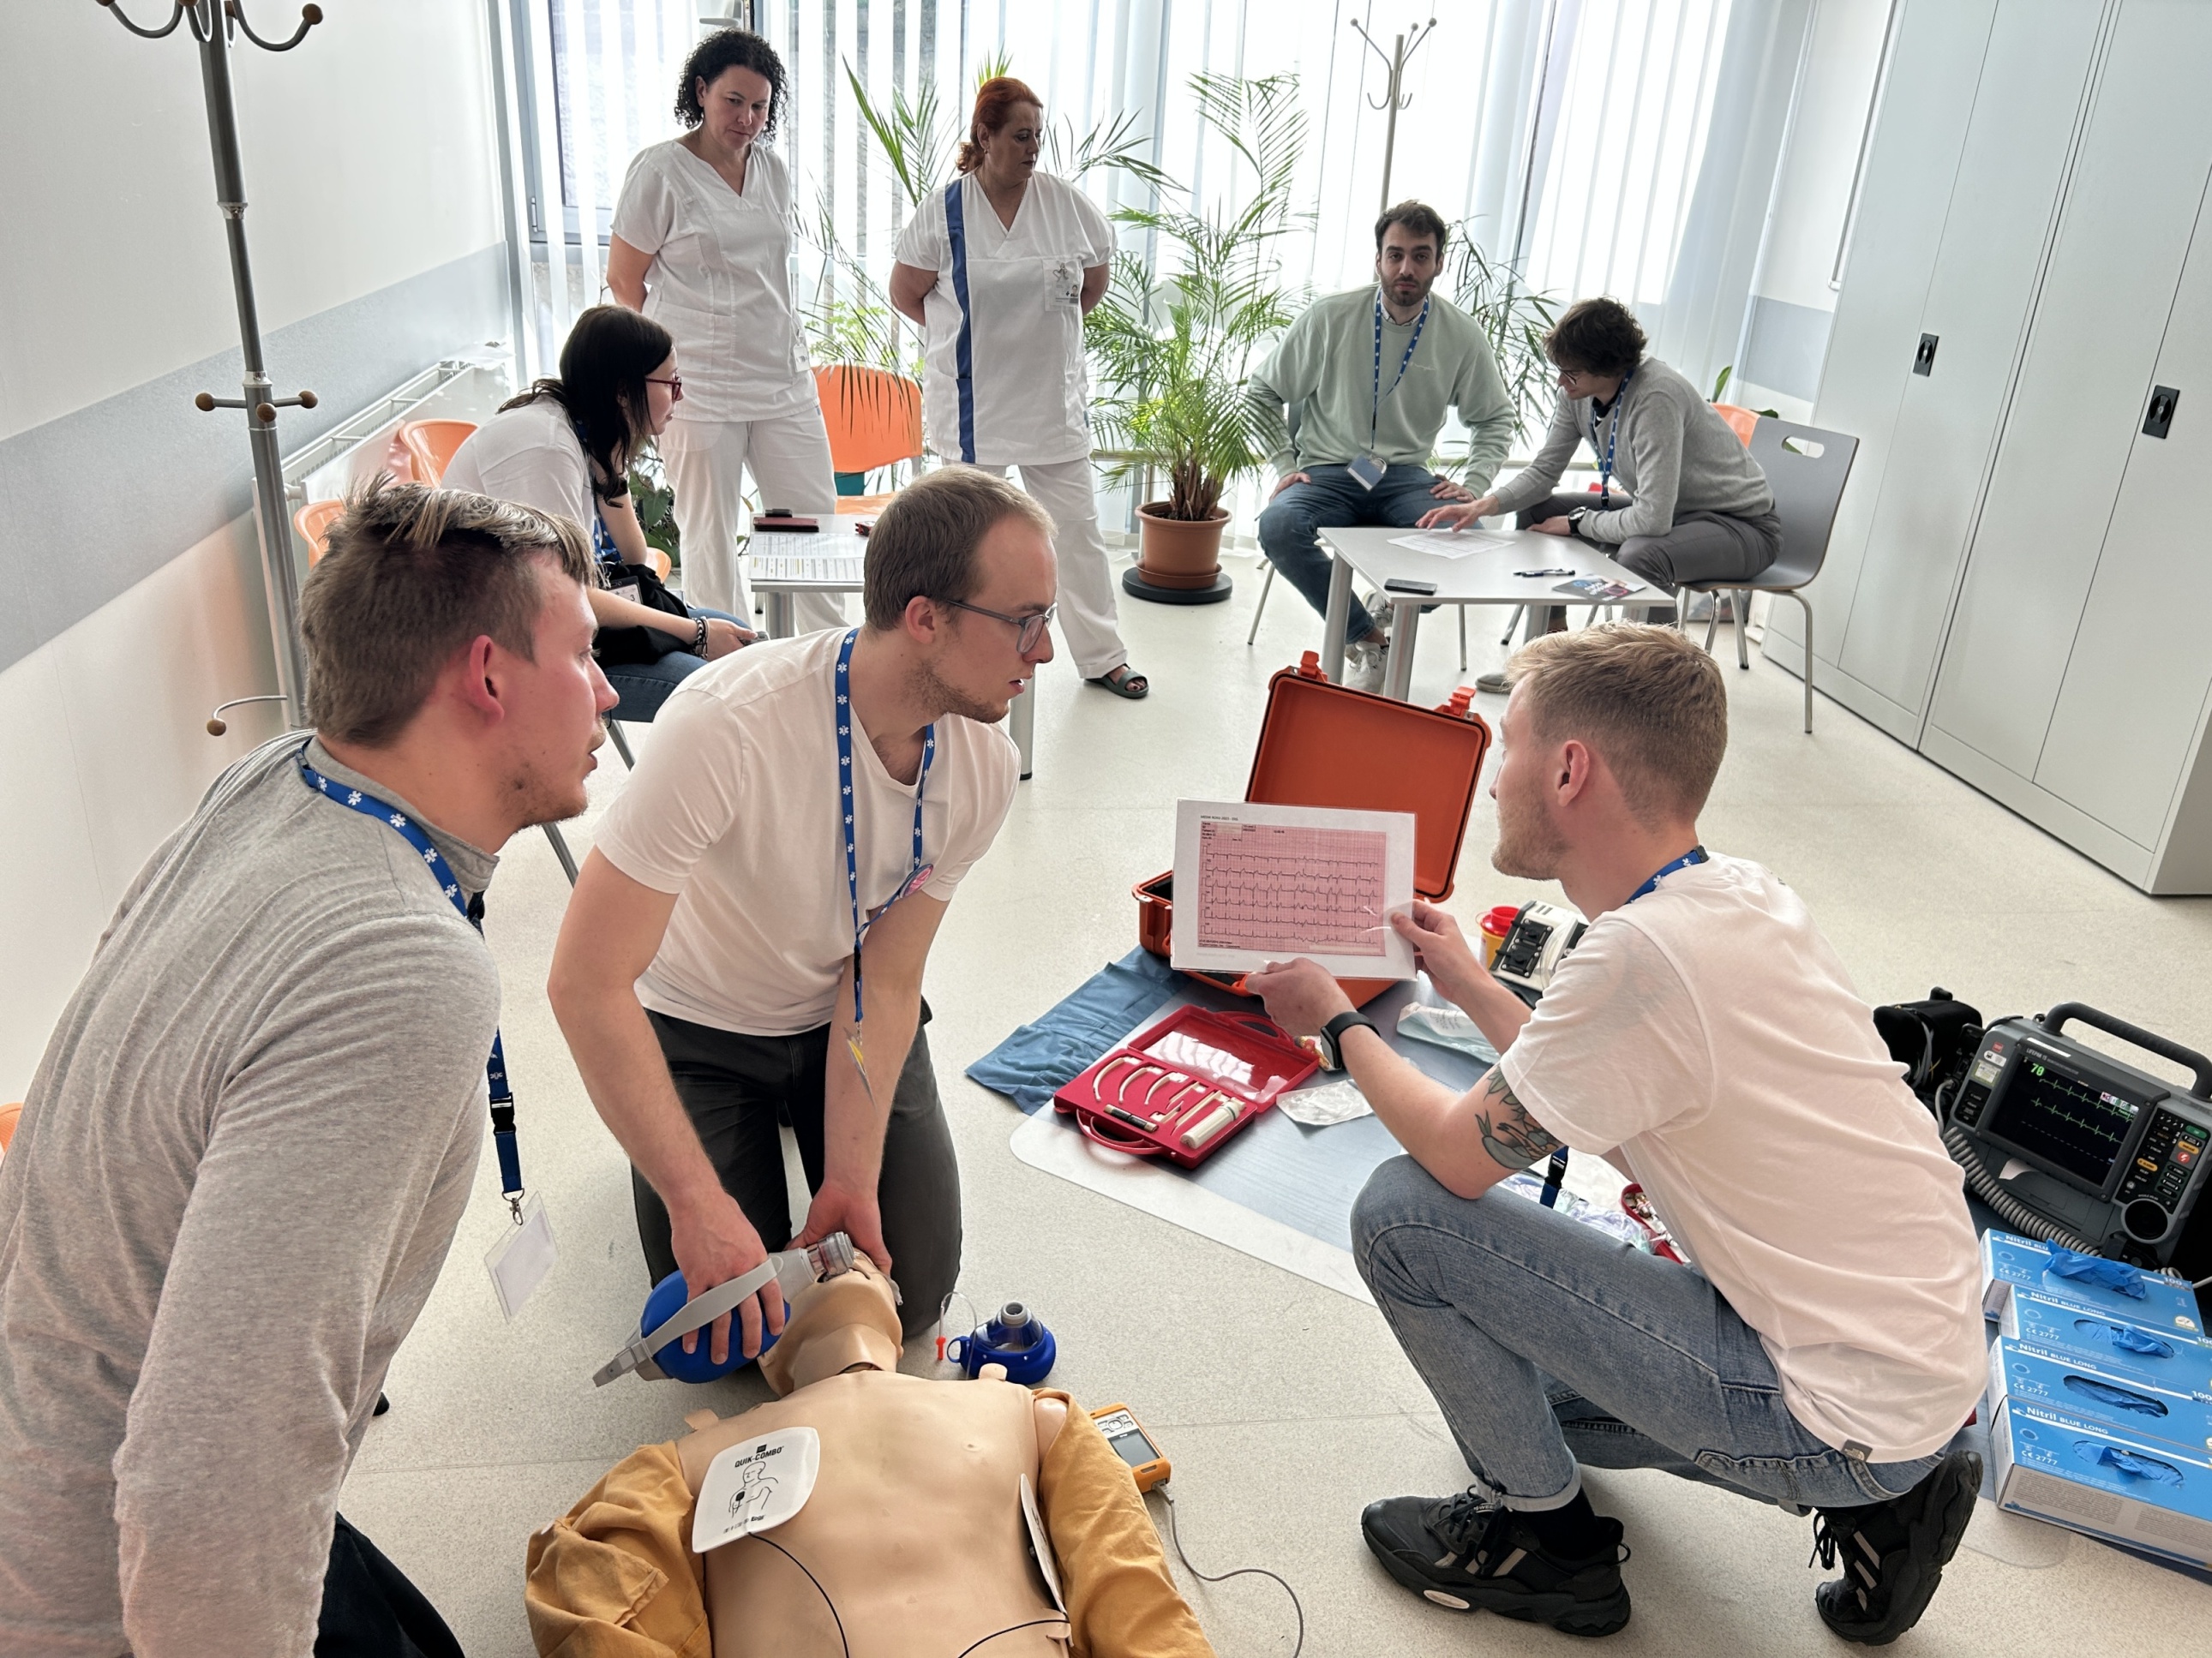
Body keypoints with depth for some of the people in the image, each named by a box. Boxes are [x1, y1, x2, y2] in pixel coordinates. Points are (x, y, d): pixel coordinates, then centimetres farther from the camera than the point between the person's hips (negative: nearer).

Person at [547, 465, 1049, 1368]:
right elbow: (587, 983, -37)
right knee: (726, 1332, -6)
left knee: (914, 1287, 1)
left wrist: (851, 1177, -22)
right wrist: (697, 1201, -38)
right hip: (701, 1028, -3)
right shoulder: (727, 725, -38)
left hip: (842, 1019, 4)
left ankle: (806, 1117, 27)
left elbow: (883, 987, -15)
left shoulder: (983, 765, -21)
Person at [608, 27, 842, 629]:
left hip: (783, 377, 5)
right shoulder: (660, 169, -6)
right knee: (710, 537, 3)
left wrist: (783, 345, 17)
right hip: (700, 385, -5)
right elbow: (623, 280, 0)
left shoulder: (774, 171, 11)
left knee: (815, 522, 7)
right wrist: (678, 348, 6)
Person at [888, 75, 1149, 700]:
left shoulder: (1068, 203, -1)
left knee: (1077, 526, 3)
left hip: (1055, 397, 2)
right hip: (973, 402, -1)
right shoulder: (943, 212, -7)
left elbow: (1096, 280, 12)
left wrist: (1045, 330, 12)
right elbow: (905, 294, 1)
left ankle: (1102, 655, 13)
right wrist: (974, 333, 7)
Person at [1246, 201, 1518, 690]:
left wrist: (1473, 484, 1)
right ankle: (1366, 638, -15)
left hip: (1407, 476, 1)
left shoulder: (1462, 333, 1)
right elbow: (1261, 394, 6)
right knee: (1278, 527, -34)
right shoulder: (1330, 317, -5)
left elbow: (1496, 417, 17)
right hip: (1328, 473, -1)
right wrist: (1285, 465, -4)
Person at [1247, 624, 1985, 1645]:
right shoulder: (1744, 898, 0)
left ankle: (1544, 1536, 8)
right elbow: (1604, 1099, 13)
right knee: (1525, 1379, 28)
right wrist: (1470, 988, 21)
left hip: (1842, 1413, -9)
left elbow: (1461, 1154, -14)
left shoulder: (1643, 952, -29)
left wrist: (1337, 1024, 2)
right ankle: (1874, 1502, 19)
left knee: (1402, 1212, -13)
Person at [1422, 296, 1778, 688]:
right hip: (1661, 510, 9)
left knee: (1639, 555, -39)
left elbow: (1653, 520, -35)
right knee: (1533, 511, 2)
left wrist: (1577, 522, -20)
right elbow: (1543, 471, 1)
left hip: (1741, 522, -8)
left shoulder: (1657, 399, -32)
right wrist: (1486, 504, -17)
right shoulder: (1578, 392, -9)